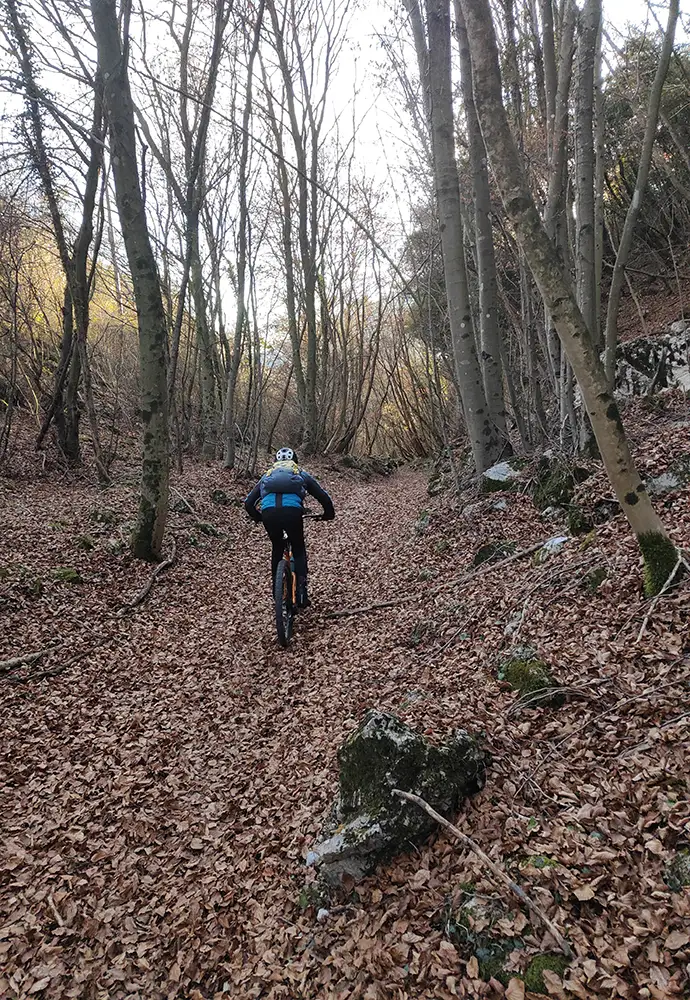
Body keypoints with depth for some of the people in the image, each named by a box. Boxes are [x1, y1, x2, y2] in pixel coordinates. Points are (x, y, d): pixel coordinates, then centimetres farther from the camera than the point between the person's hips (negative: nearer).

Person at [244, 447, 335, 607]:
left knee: (277, 548, 28)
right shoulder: (301, 474, 30)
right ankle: (301, 594, 13)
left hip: (269, 512, 2)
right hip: (292, 511, -2)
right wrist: (328, 514, 44)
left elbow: (248, 503, 32)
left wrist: (257, 517, 50)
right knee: (299, 549, 21)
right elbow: (323, 497, 26)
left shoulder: (267, 474, 35)